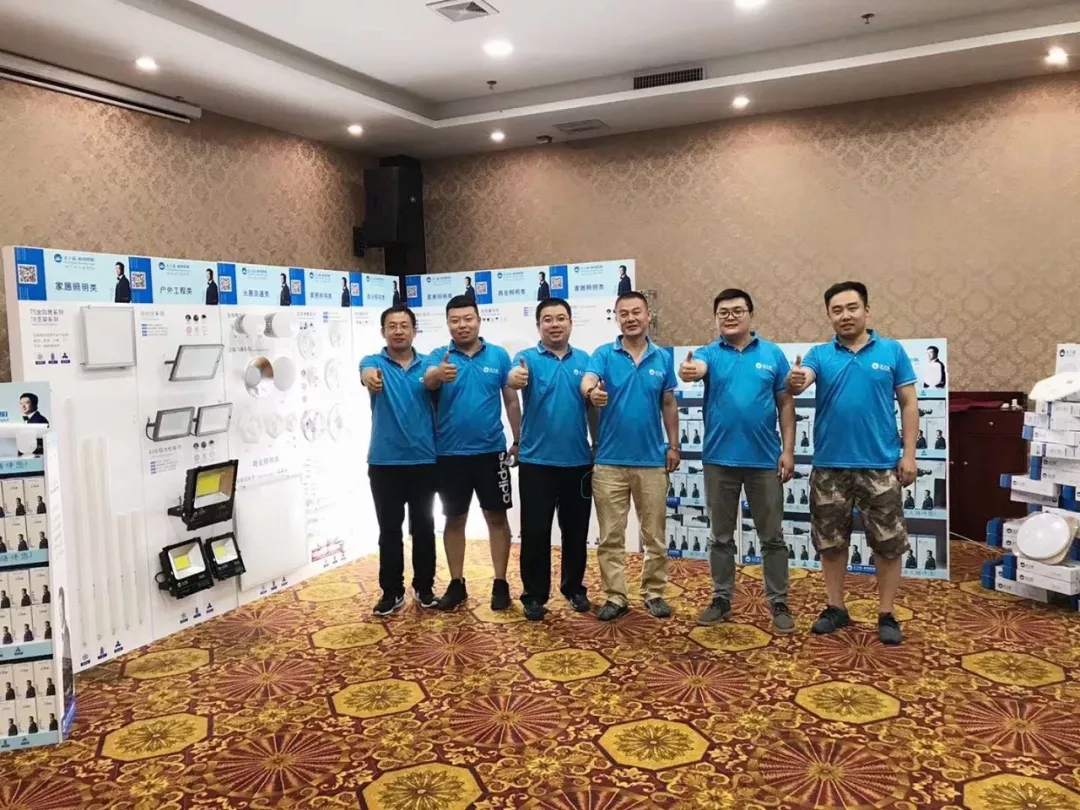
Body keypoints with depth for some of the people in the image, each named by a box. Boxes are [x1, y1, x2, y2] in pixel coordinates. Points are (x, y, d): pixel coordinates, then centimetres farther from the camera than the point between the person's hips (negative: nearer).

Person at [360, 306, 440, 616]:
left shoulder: (428, 365, 5)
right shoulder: (374, 361, -1)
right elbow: (367, 372, -27)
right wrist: (370, 377, -50)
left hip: (424, 461, 1)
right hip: (384, 463, -1)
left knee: (423, 527, 10)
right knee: (389, 530, 7)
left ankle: (424, 587, 24)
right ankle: (392, 591, 19)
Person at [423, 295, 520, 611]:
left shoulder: (498, 355, 1)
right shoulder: (440, 356, -2)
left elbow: (511, 400, 5)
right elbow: (427, 381, -24)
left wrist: (518, 442, 4)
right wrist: (437, 374, -48)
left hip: (491, 451, 0)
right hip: (450, 453, 0)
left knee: (497, 517, 7)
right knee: (454, 519, 10)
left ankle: (500, 583, 19)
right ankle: (456, 584, 23)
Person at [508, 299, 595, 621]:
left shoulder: (584, 360, 6)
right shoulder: (528, 358, -3)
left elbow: (593, 406, 9)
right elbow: (514, 377, -26)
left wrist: (598, 445, 7)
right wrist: (514, 377, -50)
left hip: (578, 461, 3)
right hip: (537, 462, -3)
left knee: (576, 531, 13)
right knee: (535, 532, 3)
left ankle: (574, 588, 29)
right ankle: (534, 595, 16)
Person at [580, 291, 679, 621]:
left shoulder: (662, 358, 5)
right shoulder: (604, 354, -2)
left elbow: (669, 405, 11)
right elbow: (587, 381, -22)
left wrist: (674, 445, 7)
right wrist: (592, 392, -45)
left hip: (652, 461, 2)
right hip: (610, 461, -1)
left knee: (654, 534, 10)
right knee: (611, 536, 5)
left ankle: (654, 593, 24)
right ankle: (615, 597, 16)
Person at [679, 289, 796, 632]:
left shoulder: (773, 354, 2)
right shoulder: (708, 353, 0)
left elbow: (785, 404, 3)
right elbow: (697, 369, -25)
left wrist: (788, 450, -4)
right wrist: (688, 371, -49)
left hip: (765, 460, 0)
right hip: (719, 459, 0)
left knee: (772, 537, 8)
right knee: (721, 537, 11)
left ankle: (779, 603, 20)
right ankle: (721, 599, 23)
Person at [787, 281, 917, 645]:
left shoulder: (892, 351, 2)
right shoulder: (820, 354, 3)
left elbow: (909, 404, 2)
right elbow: (800, 381, -17)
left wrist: (909, 454, -5)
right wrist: (794, 381, -42)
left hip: (880, 464, -1)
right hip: (829, 465, 1)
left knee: (888, 542, 6)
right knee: (830, 540, 10)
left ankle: (886, 615, 20)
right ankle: (836, 608, 25)